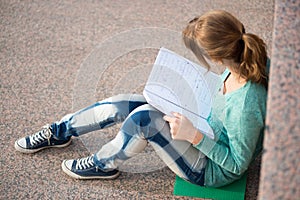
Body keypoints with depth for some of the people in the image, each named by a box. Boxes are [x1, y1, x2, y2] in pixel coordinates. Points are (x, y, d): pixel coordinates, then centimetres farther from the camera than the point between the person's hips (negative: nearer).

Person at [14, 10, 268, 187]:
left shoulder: (245, 105, -38)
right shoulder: (237, 66, -14)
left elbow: (238, 164, -24)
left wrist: (194, 135, -30)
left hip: (213, 169, -8)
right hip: (205, 130, 8)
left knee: (145, 117, -28)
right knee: (122, 103, -4)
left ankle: (102, 165, 3)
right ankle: (59, 132, 20)